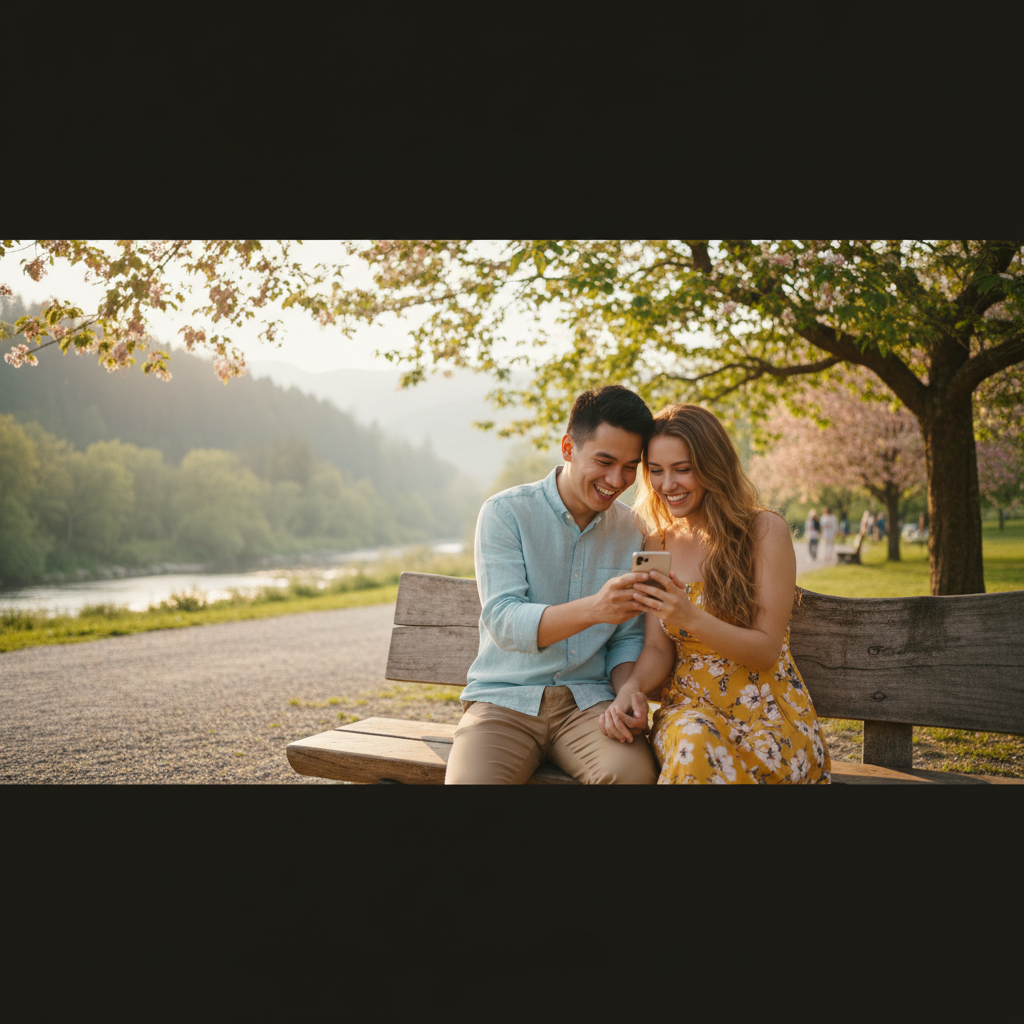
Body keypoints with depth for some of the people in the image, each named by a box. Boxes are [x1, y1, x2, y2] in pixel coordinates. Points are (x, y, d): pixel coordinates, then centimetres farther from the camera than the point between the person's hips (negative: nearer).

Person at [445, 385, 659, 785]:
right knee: (468, 780, -31)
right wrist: (593, 608, -32)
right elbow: (503, 621, -17)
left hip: (587, 700, 2)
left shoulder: (631, 531, 8)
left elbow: (627, 637, 14)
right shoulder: (505, 512, -5)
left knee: (634, 771, -30)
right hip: (505, 697, -2)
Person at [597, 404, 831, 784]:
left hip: (765, 712, -2)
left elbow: (767, 649, -7)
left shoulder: (765, 530, -4)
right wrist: (630, 688, -16)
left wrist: (692, 619, -23)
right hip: (689, 707, 3)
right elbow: (657, 650, 7)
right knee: (692, 737, -35)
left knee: (699, 743, -36)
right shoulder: (655, 545, 10)